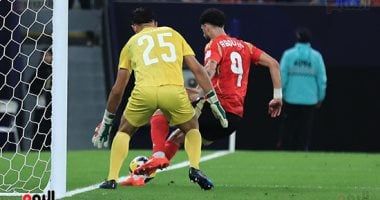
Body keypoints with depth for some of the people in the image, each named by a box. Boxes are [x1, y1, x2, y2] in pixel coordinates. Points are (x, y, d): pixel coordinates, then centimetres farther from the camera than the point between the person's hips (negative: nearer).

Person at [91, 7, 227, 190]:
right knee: (192, 128, 27)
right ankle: (195, 168, 5)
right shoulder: (172, 33, 29)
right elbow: (197, 69, 20)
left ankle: (112, 179, 13)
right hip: (174, 91, 0)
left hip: (144, 92, 0)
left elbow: (117, 89, 27)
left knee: (124, 131, 25)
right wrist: (214, 102, 23)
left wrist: (107, 122, 36)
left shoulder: (132, 43, 27)